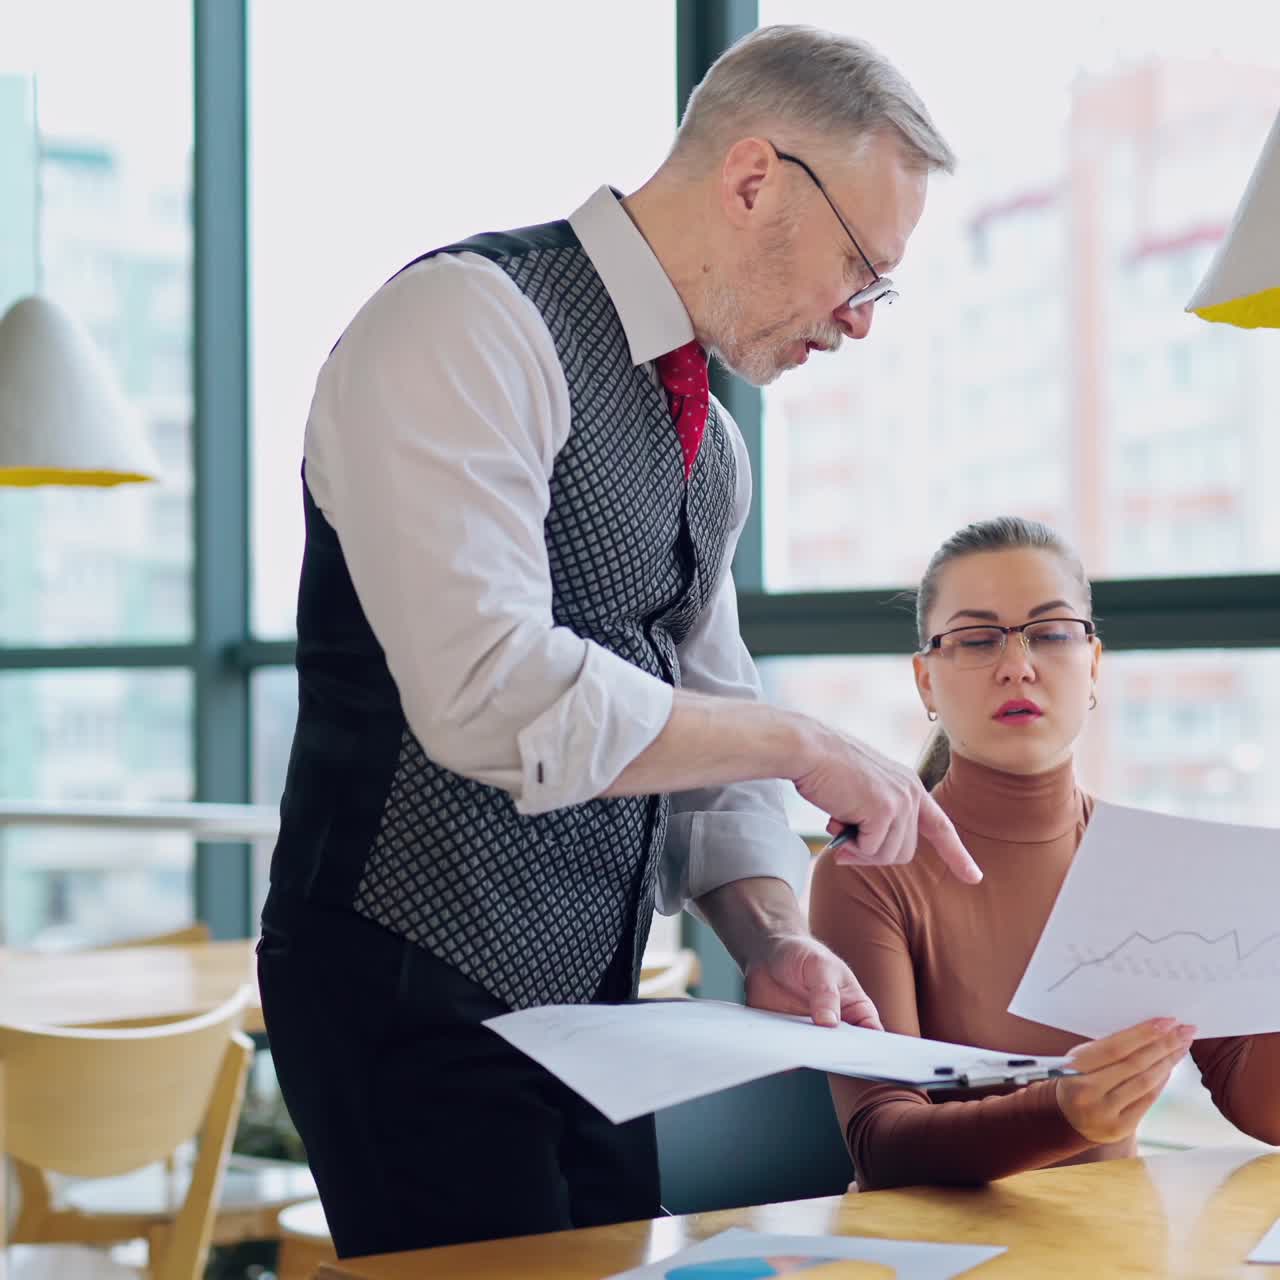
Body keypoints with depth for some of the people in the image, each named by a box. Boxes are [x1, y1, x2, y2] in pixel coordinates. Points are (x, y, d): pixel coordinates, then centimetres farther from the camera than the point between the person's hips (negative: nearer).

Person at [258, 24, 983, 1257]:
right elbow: (491, 692, -27)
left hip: (590, 1005, 8)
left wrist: (770, 937, -2)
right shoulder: (466, 323, -15)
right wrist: (798, 744, -17)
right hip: (417, 1003, -8)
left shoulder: (711, 444, 13)